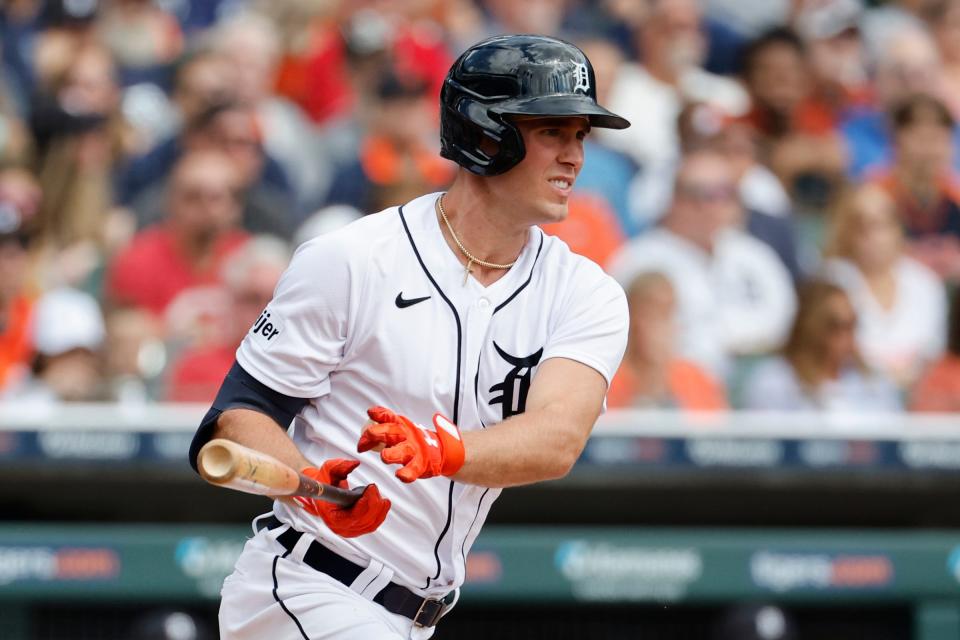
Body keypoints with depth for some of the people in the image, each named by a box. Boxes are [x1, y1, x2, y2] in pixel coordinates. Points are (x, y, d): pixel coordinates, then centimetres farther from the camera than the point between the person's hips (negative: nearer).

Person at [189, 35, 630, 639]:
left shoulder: (587, 295, 0)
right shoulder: (349, 260, -11)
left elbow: (557, 440, -18)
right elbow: (241, 413, -9)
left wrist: (441, 451, -38)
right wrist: (314, 484, -30)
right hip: (306, 590, -6)